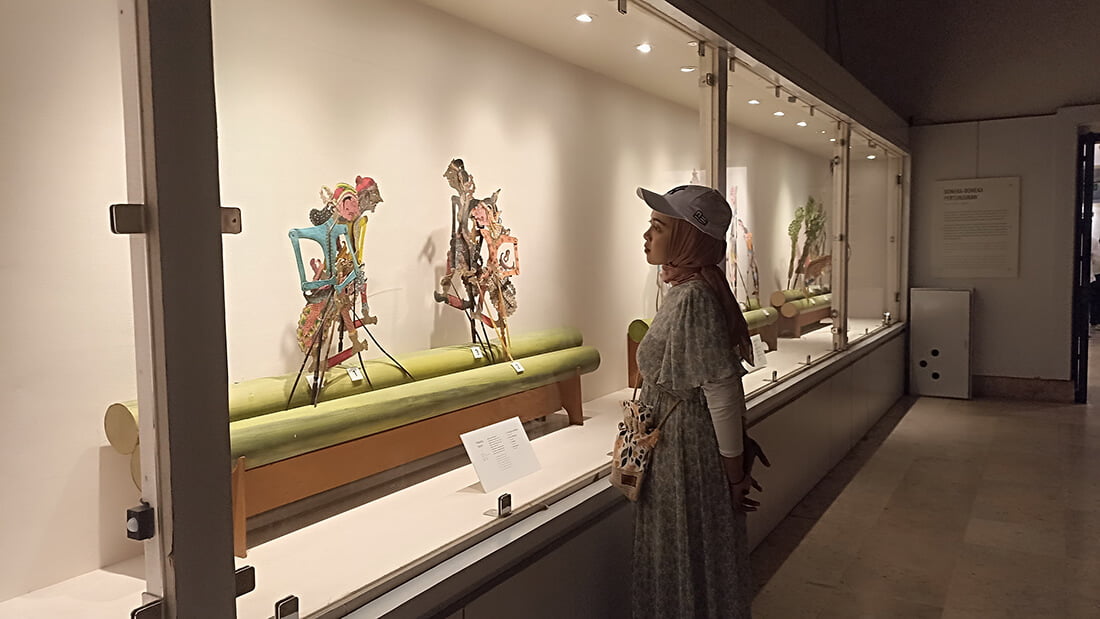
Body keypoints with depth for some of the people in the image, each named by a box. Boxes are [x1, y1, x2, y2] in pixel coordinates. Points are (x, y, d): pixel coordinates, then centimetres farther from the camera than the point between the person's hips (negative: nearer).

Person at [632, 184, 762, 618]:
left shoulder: (694, 297, -24)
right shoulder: (684, 289, 5)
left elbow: (724, 394, -24)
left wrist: (735, 475, -16)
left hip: (689, 454, -9)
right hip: (674, 449, 9)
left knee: (690, 565, 10)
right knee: (680, 564, 23)